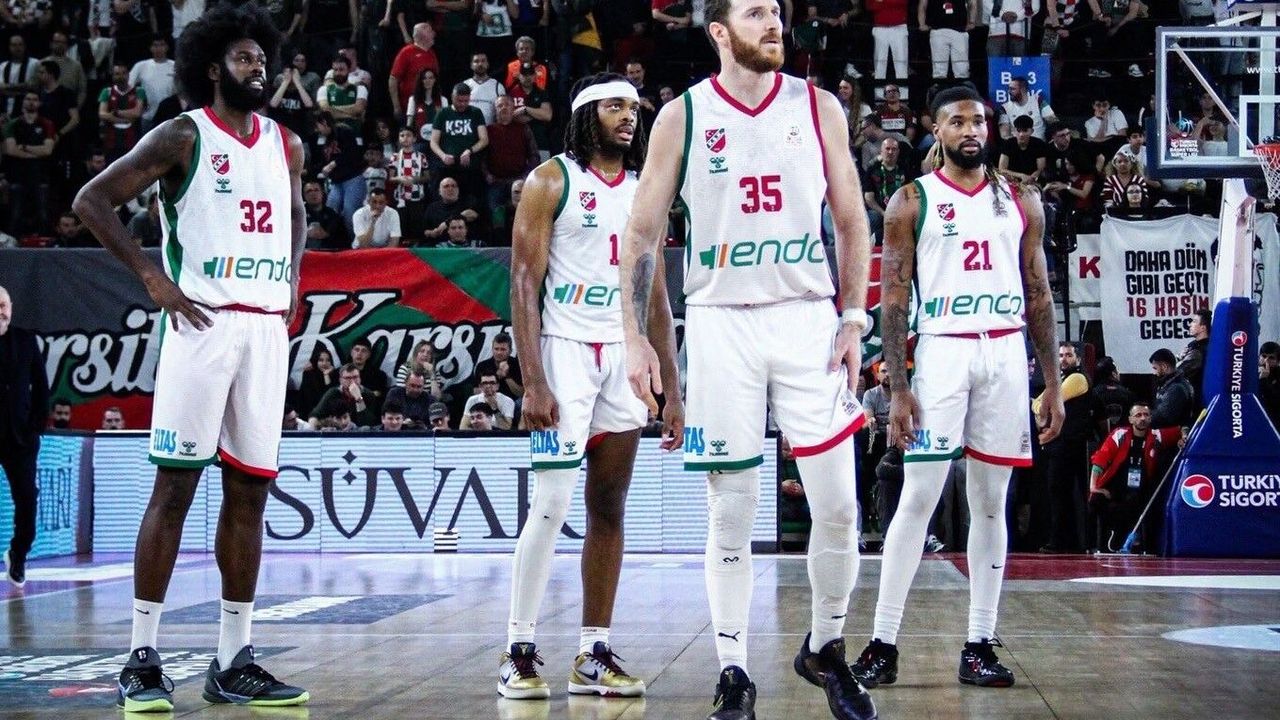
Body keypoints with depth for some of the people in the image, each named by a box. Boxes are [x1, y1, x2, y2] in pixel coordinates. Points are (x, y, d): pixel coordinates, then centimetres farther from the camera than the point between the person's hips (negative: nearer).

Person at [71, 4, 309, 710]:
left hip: (267, 328, 6)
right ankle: (142, 659, -1)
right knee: (175, 485, -6)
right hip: (202, 323, -6)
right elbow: (92, 201, -5)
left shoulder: (286, 144, 14)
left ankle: (234, 662, 11)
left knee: (249, 491, 6)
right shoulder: (182, 136, -3)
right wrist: (152, 275, -10)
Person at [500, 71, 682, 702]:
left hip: (627, 359, 5)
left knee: (609, 509, 5)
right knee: (551, 504, -11)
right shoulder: (552, 181, -2)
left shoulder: (644, 192, 14)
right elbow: (524, 284, -8)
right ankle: (519, 652, -2)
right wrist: (532, 383, -16)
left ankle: (594, 656, 9)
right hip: (566, 350, -5)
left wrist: (673, 391, 10)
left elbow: (655, 295, 16)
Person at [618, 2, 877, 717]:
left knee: (839, 506, -2)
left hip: (808, 319, 1)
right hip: (721, 322, -1)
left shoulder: (819, 108, 6)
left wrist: (854, 319, 0)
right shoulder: (682, 116, 2)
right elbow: (643, 234, 5)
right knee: (731, 511, 1)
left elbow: (853, 222, 9)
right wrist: (636, 337, -2)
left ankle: (826, 647, 19)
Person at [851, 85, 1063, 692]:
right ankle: (883, 644, -2)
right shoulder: (912, 202, 2)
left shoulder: (1021, 202, 12)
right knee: (918, 496, -7)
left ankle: (980, 645, 10)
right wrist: (898, 390, -10)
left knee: (990, 501, 6)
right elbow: (893, 301, -1)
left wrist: (1053, 383, 6)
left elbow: (1039, 296, 13)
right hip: (942, 350, -3)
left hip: (1006, 354, 3)